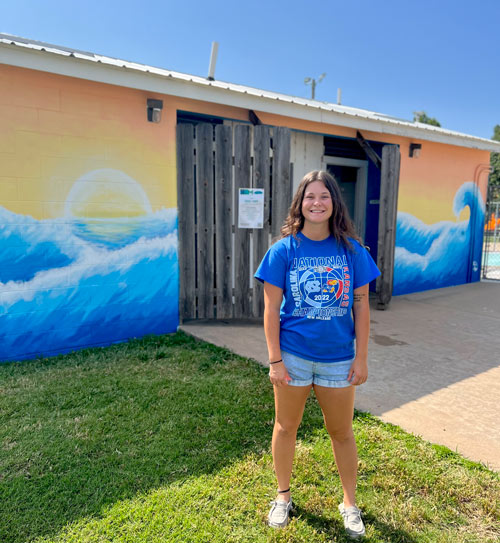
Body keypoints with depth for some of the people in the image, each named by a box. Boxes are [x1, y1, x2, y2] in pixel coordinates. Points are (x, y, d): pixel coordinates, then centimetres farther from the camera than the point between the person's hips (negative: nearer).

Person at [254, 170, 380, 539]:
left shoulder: (351, 249, -4)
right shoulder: (284, 250, -8)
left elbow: (361, 304, 0)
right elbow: (271, 308, -7)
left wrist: (362, 356, -2)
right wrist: (275, 360, -9)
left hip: (338, 358, 1)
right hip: (293, 355, 0)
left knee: (342, 431, 16)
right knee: (286, 427, 16)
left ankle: (350, 503, 39)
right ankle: (283, 496, 40)